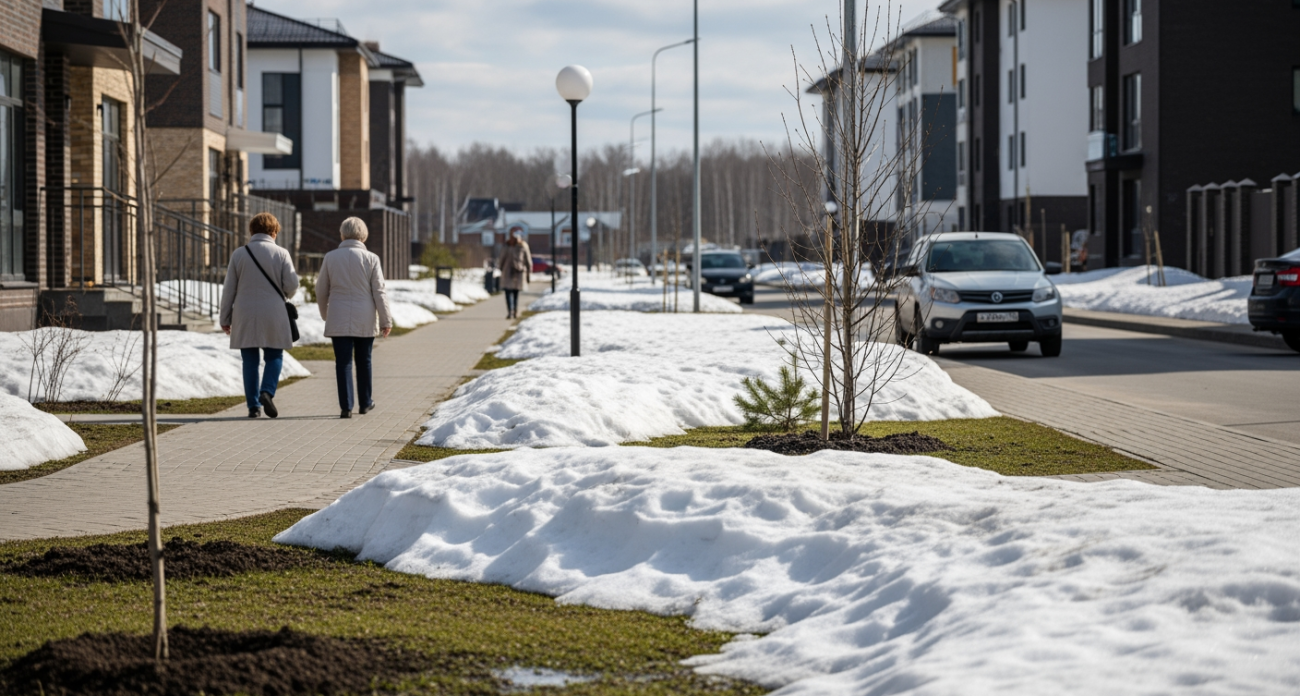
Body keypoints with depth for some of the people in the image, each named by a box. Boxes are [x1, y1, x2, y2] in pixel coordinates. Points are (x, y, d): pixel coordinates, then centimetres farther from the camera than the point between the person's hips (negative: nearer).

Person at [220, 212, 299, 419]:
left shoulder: (239, 254, 1)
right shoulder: (281, 254, -3)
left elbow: (229, 289, 2)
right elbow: (291, 285, -7)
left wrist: (225, 317, 10)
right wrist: (284, 294, 18)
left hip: (245, 316, 1)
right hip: (273, 316, -1)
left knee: (250, 361, 7)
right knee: (274, 357, 11)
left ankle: (253, 406, 4)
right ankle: (267, 392, -12)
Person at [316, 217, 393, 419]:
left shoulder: (330, 258, 0)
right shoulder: (370, 259, -5)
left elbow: (321, 291, 7)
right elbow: (379, 292, -4)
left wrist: (325, 314, 23)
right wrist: (386, 320, 3)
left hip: (338, 320, 0)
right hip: (365, 320, 0)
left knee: (343, 362, 0)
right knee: (363, 361, 15)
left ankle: (346, 406, -7)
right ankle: (365, 403, 26)